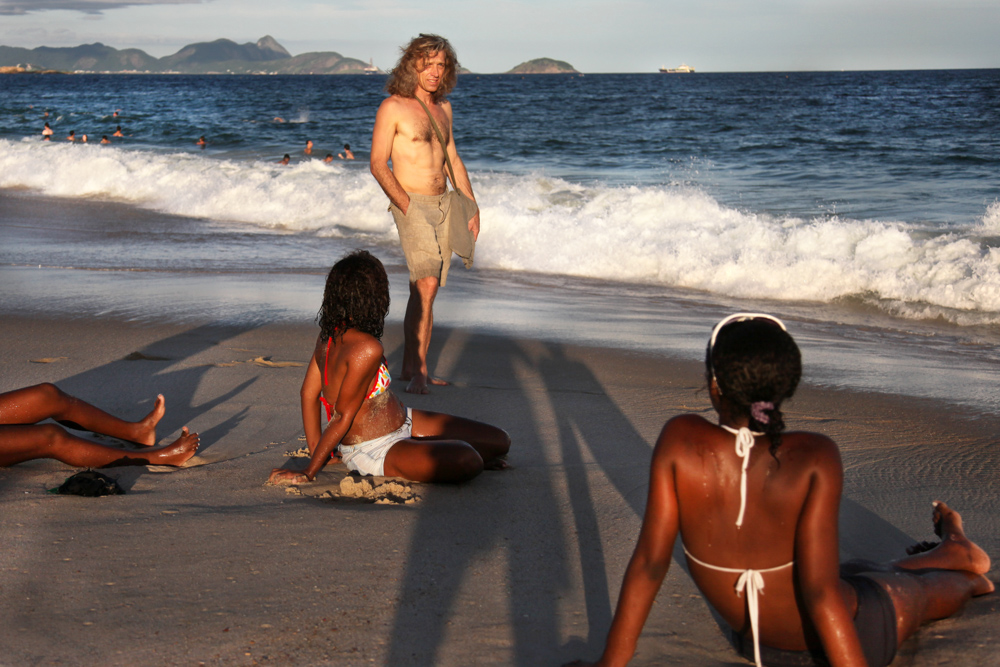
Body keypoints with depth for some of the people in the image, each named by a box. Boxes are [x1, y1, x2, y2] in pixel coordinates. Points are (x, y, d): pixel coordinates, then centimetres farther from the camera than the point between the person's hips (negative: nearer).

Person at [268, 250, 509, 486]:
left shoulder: (329, 333, -1)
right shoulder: (367, 348, -28)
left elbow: (308, 393, 6)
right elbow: (343, 417, -22)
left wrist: (317, 450, 12)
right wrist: (309, 473, -15)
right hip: (372, 451, -8)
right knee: (467, 462, -31)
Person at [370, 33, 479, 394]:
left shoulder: (443, 108, 14)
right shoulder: (392, 107, -7)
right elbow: (378, 165, -9)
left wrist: (471, 204, 17)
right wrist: (406, 205, -18)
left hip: (443, 206, 7)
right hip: (412, 205, -7)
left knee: (425, 288, 8)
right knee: (426, 284, -19)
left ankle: (412, 367, 15)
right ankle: (417, 369, -16)